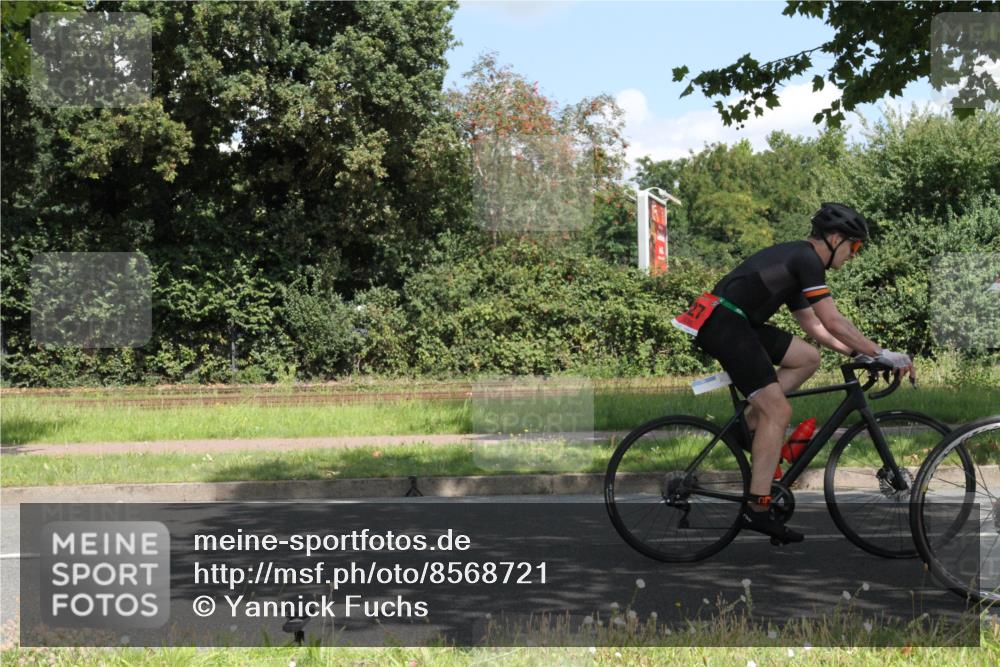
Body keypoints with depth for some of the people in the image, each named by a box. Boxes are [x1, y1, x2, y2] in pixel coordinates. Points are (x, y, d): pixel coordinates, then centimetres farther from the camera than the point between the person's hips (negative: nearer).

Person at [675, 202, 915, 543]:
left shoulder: (796, 259, 22)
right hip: (723, 323, -10)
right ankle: (756, 510, -11)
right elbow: (833, 322, -15)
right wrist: (881, 354, -11)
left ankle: (748, 425, 10)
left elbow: (812, 325, 29)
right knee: (778, 410, -10)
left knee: (807, 357, 13)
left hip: (733, 323, 10)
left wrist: (855, 351, 22)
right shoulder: (807, 259, -9)